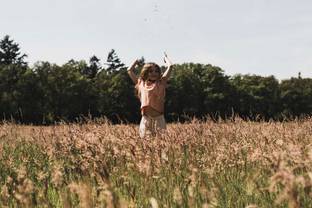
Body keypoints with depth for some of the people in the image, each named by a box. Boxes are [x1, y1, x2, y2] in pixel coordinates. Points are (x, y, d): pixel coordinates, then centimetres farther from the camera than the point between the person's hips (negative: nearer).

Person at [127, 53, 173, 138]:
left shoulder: (161, 82, 8)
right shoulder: (141, 83, 11)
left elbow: (170, 66, 9)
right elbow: (130, 70, 20)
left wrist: (166, 58, 26)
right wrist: (136, 61, 32)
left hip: (158, 117, -1)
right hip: (146, 117, 1)